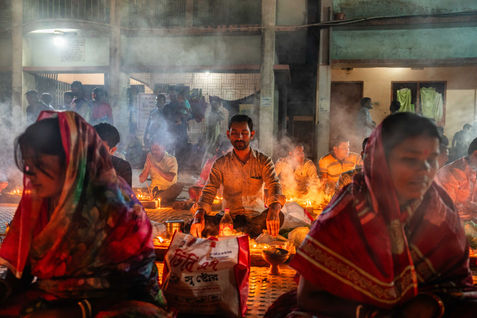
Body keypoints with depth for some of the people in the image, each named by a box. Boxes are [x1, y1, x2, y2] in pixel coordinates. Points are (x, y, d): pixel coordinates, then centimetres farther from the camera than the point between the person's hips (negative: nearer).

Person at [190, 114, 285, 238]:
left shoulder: (264, 161, 2)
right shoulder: (220, 164, 4)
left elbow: (274, 186, -12)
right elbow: (209, 191, -5)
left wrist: (274, 210, -36)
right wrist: (199, 215, -28)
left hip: (256, 216, -1)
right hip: (229, 217, 1)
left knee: (279, 216, -32)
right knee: (204, 222, -29)